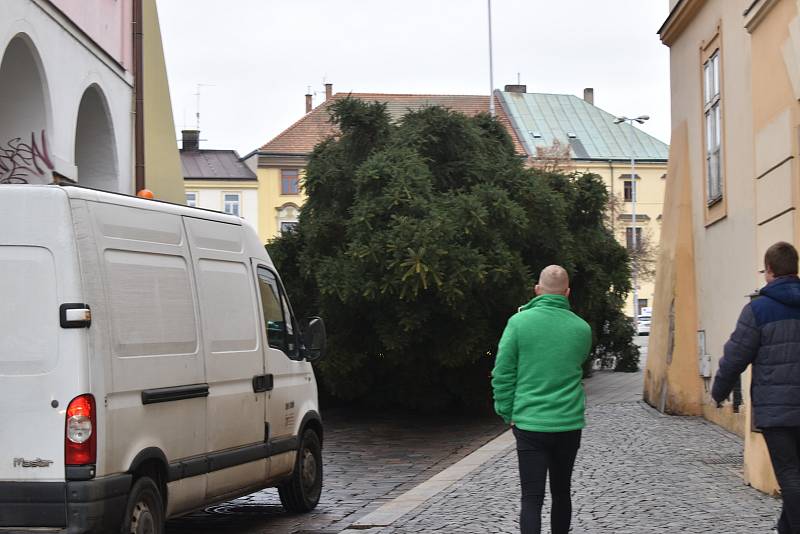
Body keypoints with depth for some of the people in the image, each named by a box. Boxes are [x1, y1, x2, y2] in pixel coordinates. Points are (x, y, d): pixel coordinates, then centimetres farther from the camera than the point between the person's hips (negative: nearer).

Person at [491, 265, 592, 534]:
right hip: (569, 424, 3)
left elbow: (502, 374, -6)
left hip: (529, 423, -2)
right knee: (561, 492, 18)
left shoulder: (519, 322, -8)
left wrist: (508, 414, 3)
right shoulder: (582, 328, 0)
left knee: (531, 498, -3)